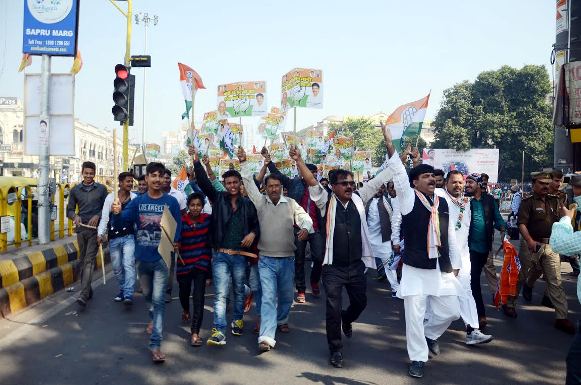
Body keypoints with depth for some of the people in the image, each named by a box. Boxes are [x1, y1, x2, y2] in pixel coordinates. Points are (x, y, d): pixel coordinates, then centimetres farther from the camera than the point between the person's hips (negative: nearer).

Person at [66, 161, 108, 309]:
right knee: (82, 261, 10)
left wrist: (98, 216, -13)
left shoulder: (101, 189, 4)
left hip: (95, 229, -3)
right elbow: (69, 210, 11)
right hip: (81, 228, 3)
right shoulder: (75, 190, 9)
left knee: (89, 260, -11)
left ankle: (84, 295, -17)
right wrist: (75, 216, -11)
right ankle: (88, 290, 24)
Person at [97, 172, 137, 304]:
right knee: (117, 267, 12)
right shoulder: (110, 197, 1)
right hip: (114, 237, 2)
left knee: (129, 264, -15)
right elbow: (104, 217, 1)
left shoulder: (135, 198, 0)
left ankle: (128, 295, -16)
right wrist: (100, 234, -10)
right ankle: (122, 290, 31)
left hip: (129, 236, -2)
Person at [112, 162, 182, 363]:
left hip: (161, 257, -3)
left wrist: (174, 242, -19)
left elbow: (178, 226, 0)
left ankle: (155, 344, -6)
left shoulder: (171, 202, -4)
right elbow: (122, 220, -9)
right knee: (147, 294, 22)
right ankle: (155, 318, 51)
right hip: (142, 257, 3)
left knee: (158, 299, -7)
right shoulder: (138, 201, 0)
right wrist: (116, 213, -32)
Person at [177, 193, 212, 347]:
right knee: (184, 292, 21)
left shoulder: (207, 219, -4)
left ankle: (195, 332, -3)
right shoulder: (182, 220, -9)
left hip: (202, 263, -1)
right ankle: (186, 310, 57)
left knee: (198, 297, -8)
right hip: (184, 263, 1)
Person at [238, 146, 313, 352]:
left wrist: (305, 227, -31)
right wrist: (244, 163, -14)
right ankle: (266, 337, -13)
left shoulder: (291, 203, 2)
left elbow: (304, 217, -8)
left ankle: (282, 320, 45)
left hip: (287, 259, 2)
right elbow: (249, 182, -4)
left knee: (286, 295, 17)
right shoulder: (260, 202, 1)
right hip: (266, 260, -2)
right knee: (268, 297, -9)